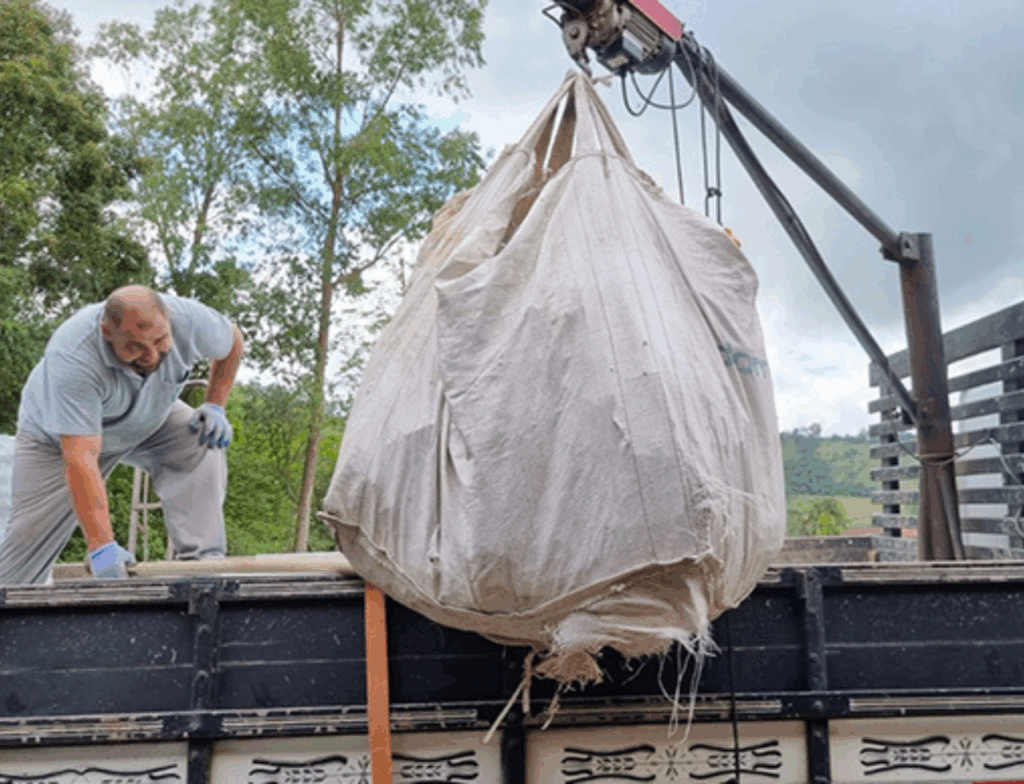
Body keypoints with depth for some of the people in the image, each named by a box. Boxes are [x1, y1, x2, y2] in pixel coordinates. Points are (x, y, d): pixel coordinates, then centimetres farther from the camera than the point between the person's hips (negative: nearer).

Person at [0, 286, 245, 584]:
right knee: (29, 538, -8)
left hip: (150, 420, 3)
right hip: (56, 435, -3)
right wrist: (101, 546, -52)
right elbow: (80, 459, -46)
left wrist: (214, 406, -16)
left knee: (203, 447, -25)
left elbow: (232, 341, -5)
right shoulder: (70, 360, -41)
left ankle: (202, 559, -23)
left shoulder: (190, 320, -30)